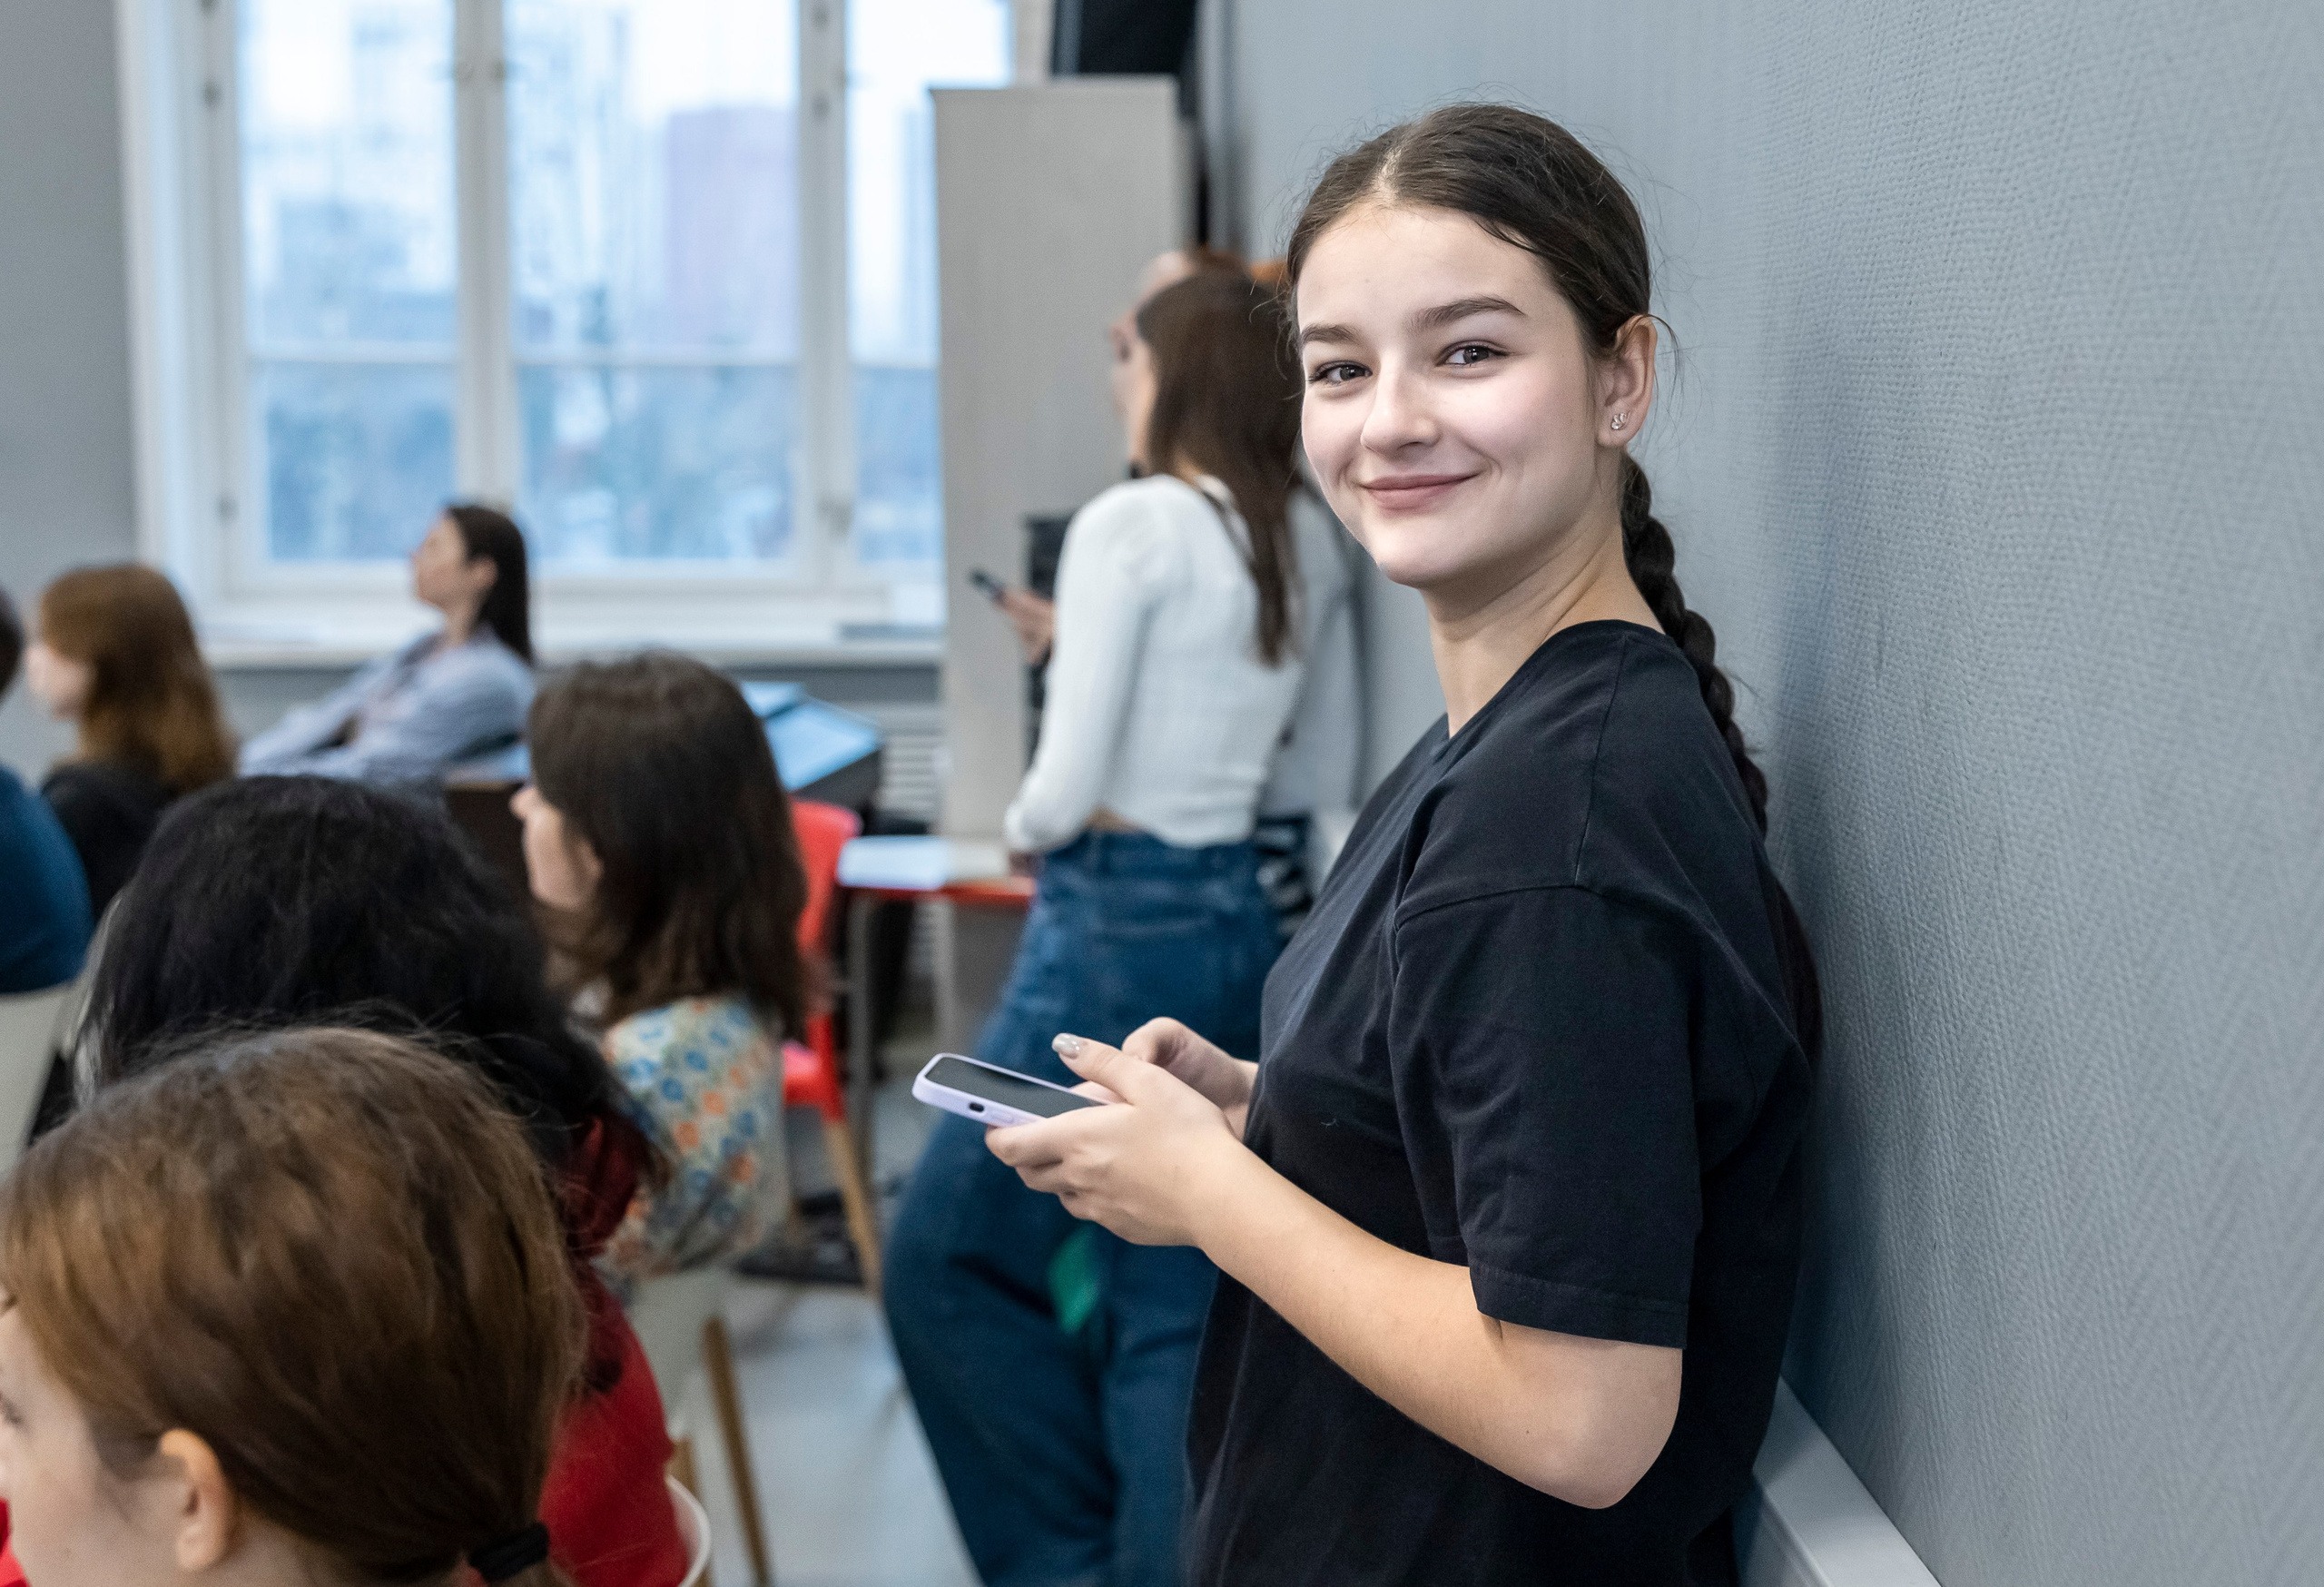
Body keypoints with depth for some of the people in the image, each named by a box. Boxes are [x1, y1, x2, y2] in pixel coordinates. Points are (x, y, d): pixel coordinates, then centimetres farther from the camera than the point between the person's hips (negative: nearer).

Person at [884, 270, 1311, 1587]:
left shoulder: (1131, 525, -13)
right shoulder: (1283, 545, 9)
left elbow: (1066, 789, -17)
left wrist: (1026, 826, 4)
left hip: (1117, 932, -8)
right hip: (1238, 925, 8)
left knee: (944, 1255, 8)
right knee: (1177, 1302, 11)